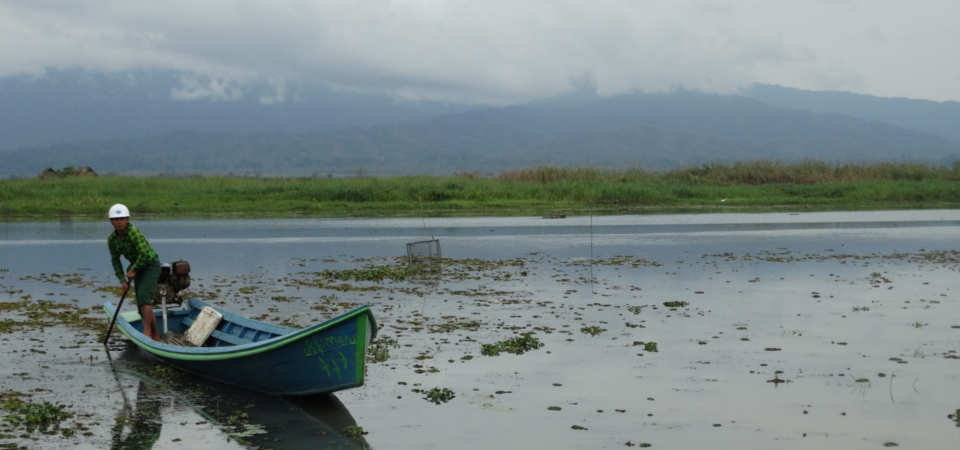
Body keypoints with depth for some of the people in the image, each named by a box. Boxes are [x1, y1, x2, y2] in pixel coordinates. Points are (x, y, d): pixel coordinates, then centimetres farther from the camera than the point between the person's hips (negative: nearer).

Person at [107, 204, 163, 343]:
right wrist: (122, 280, -1)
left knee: (144, 295, -26)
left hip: (151, 265, -7)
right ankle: (156, 336, 14)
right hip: (137, 268, 7)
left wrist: (133, 270, -21)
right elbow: (115, 260, 6)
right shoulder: (111, 239, -6)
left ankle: (147, 331, -22)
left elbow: (144, 253, -33)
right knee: (143, 307, 6)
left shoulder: (133, 232, -27)